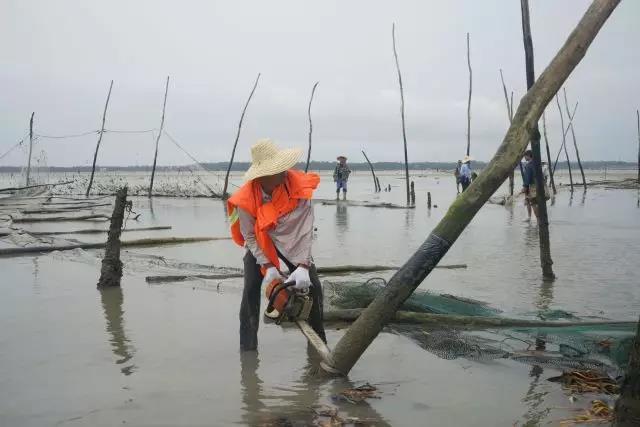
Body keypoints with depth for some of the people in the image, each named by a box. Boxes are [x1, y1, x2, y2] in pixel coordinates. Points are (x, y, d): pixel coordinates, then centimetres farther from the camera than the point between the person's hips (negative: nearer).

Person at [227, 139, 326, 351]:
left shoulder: (299, 186, -34)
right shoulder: (246, 198, -31)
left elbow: (305, 231, -33)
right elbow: (250, 237, -20)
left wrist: (303, 266, -40)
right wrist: (268, 267, -28)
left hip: (291, 242, 1)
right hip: (258, 243, 0)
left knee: (312, 285, -7)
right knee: (251, 289, -14)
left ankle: (319, 340, 10)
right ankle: (248, 348, -5)